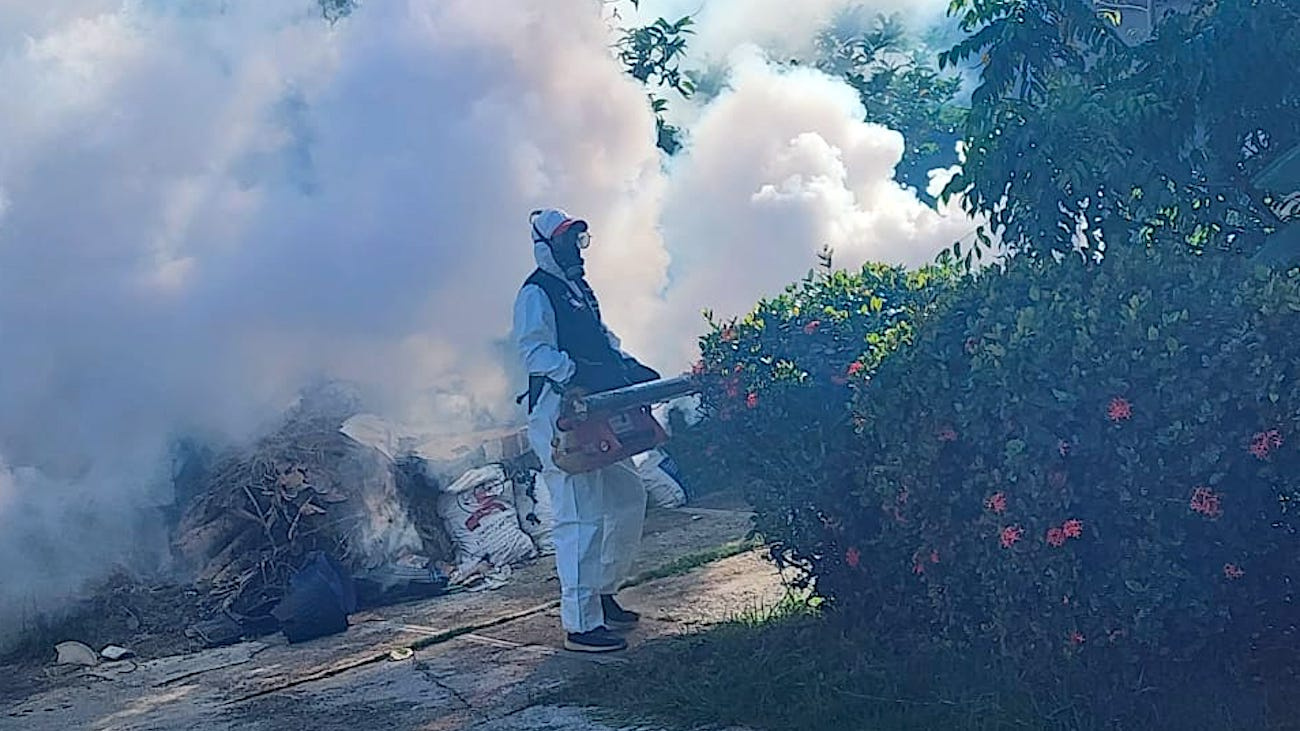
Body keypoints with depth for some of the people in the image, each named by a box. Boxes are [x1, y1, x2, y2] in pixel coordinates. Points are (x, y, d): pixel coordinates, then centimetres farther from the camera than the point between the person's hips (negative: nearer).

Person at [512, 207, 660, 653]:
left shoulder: (578, 288, 22)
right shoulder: (536, 293, -8)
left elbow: (602, 339, 25)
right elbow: (534, 353, -18)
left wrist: (629, 367, 9)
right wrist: (580, 373, -29)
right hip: (558, 418, -10)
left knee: (628, 499, 15)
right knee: (581, 518, -11)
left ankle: (603, 596, 28)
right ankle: (581, 624, -6)